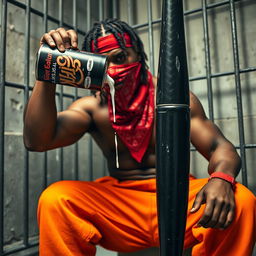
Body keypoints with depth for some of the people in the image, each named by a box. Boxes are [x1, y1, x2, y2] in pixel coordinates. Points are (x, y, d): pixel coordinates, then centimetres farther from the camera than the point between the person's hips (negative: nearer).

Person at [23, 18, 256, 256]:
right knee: (54, 199, -26)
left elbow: (220, 148, -3)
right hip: (118, 204, 0)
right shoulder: (91, 108, -1)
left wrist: (221, 178, -27)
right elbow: (36, 140, -15)